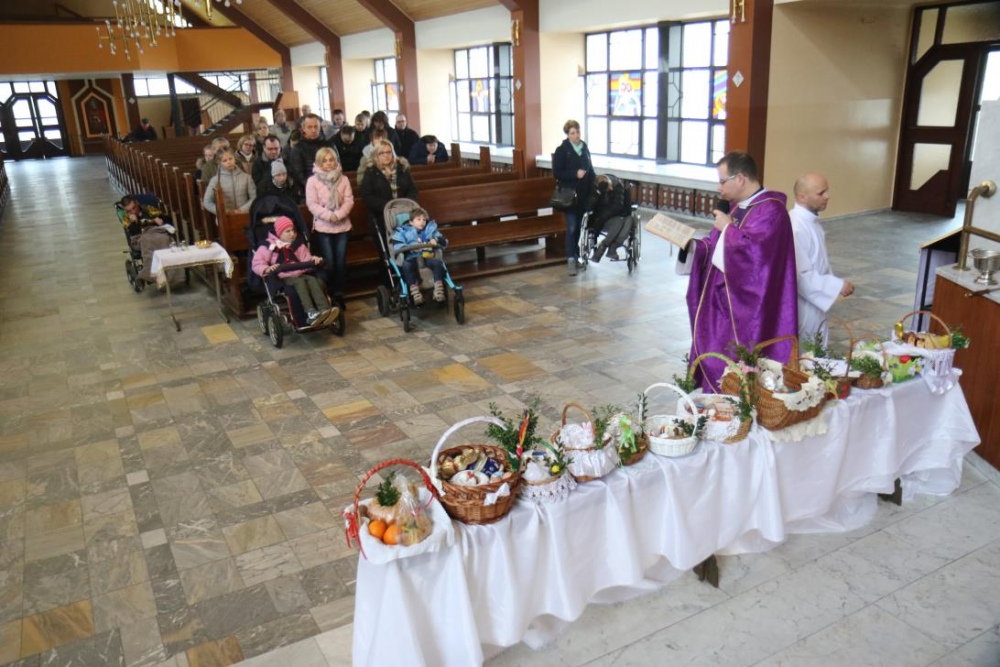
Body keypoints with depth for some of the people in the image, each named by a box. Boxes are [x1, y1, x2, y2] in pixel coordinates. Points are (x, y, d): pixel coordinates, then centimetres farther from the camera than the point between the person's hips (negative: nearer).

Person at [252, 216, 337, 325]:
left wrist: (313, 259, -11)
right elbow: (256, 264, -4)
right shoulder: (268, 246, 3)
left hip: (300, 274, 4)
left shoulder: (298, 245, 18)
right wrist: (267, 269, -26)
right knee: (299, 282, -37)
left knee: (312, 280, -31)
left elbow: (306, 259, 15)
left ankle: (324, 310, -49)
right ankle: (311, 313, -53)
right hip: (283, 278, -4)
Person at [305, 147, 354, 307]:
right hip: (322, 227, -2)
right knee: (329, 263, -6)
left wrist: (338, 215, -16)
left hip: (342, 226, 3)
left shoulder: (343, 179, 6)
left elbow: (349, 201, 0)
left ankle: (339, 295, 12)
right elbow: (312, 204, -8)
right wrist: (328, 215, -19)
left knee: (341, 262, 2)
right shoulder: (312, 180, -2)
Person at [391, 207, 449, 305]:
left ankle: (438, 290, -33)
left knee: (437, 262, -30)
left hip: (427, 256, 2)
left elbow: (444, 241, 17)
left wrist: (436, 241, -6)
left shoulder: (430, 228, 23)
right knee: (406, 265, -36)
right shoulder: (403, 231, 13)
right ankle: (415, 292, -42)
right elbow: (397, 246, -2)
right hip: (411, 258, -2)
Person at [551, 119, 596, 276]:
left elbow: (590, 170, 16)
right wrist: (575, 174, -19)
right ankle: (571, 259, -7)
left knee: (580, 226, 11)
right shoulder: (562, 150, -6)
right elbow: (557, 173, -10)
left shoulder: (585, 148, 9)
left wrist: (594, 187, 6)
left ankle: (577, 255, 24)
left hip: (584, 194, 5)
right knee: (572, 227, -8)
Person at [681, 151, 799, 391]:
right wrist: (689, 244, 0)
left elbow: (752, 250, -31)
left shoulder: (770, 210, -17)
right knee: (719, 365, 15)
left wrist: (728, 228, -16)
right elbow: (718, 248, 17)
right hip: (724, 304, 9)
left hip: (747, 312, -9)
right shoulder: (738, 207, 13)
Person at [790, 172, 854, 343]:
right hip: (801, 310, -10)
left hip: (814, 306, 10)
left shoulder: (811, 221, 6)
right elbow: (800, 276, -27)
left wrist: (836, 283, 10)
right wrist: (836, 285, -22)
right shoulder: (796, 228, -26)